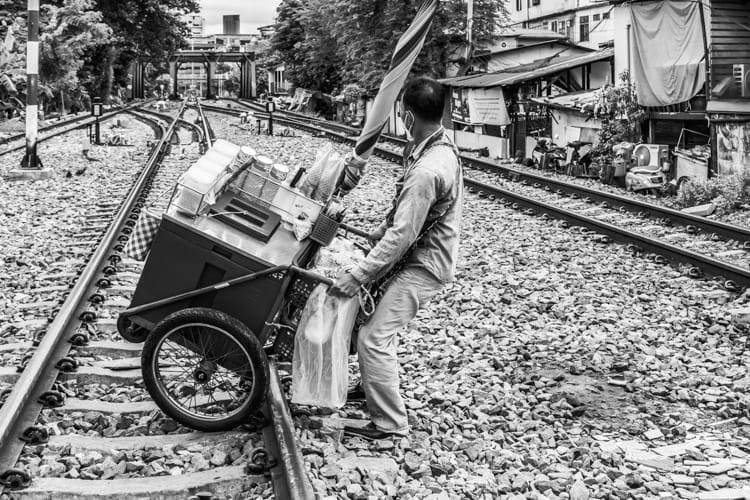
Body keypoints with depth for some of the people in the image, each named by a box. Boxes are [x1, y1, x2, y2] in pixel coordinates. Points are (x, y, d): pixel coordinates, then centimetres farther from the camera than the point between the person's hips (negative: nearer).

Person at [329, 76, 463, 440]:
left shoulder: (427, 171, -31)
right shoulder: (439, 144, 1)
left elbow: (401, 237, -30)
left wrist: (357, 277, -26)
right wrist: (382, 229, 23)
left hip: (423, 266, -10)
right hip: (421, 255, 10)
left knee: (373, 338, -11)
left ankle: (390, 423, 0)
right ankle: (375, 389, 40)